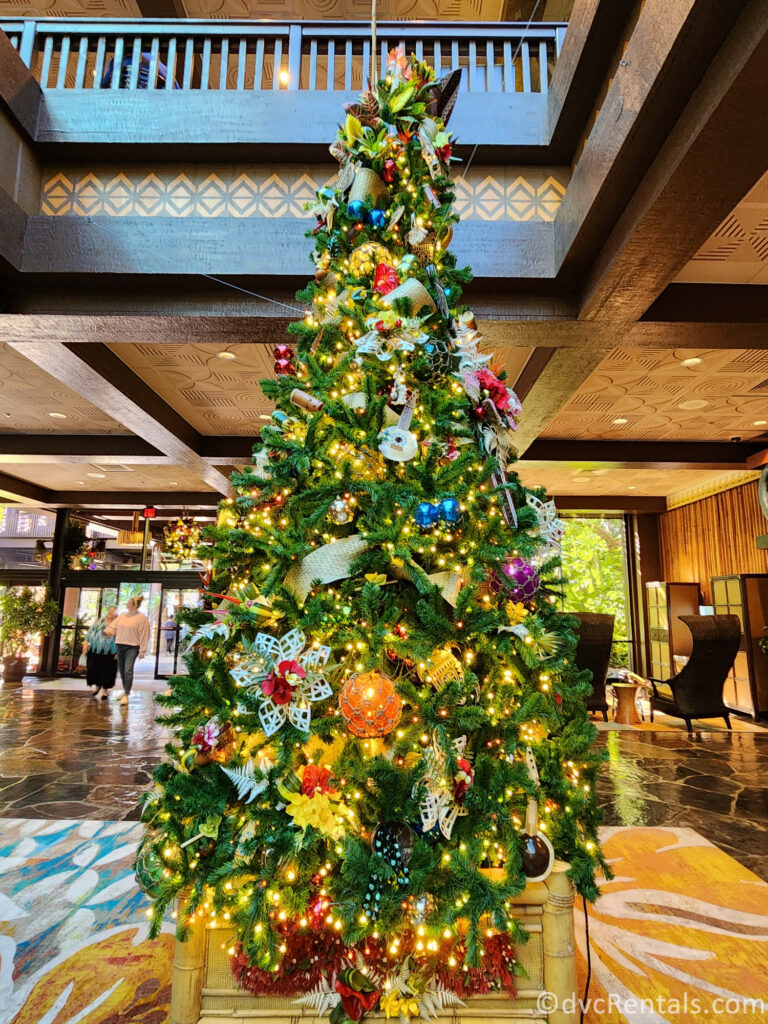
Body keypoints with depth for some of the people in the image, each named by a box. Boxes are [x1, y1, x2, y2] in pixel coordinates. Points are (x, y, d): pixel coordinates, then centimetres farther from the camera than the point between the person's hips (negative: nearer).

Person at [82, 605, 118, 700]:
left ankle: (105, 690, 20)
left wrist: (118, 652, -8)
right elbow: (90, 631, 13)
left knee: (107, 671, 2)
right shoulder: (99, 620, 11)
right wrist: (86, 642, 1)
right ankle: (97, 685, 32)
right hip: (94, 650, 3)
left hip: (109, 652, -3)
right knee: (92, 668, 5)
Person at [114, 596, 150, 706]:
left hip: (132, 647, -6)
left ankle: (126, 695, -10)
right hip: (120, 645, 6)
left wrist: (142, 651, -11)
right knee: (122, 670, 12)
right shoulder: (122, 615, 10)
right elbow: (114, 628, 15)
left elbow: (144, 635, -9)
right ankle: (125, 690, 28)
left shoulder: (142, 618, -8)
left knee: (128, 670, -15)